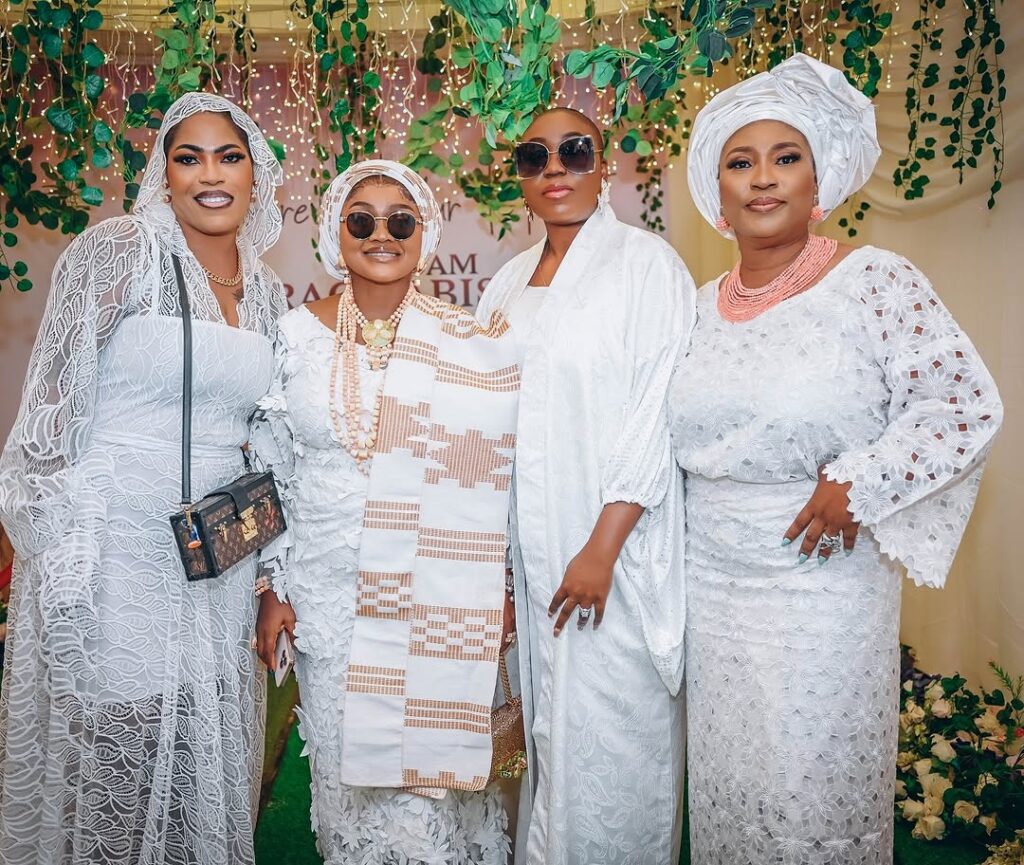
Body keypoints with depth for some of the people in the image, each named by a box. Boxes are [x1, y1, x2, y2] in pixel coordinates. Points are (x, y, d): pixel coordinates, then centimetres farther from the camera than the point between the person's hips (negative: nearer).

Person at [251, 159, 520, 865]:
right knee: (347, 772, 12)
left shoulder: (472, 342, -2)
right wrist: (273, 587, 5)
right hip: (329, 597, 2)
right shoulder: (298, 335, 2)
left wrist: (501, 594, -1)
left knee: (433, 767, 6)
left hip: (440, 601, -1)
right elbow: (273, 471, 7)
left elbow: (501, 469, 1)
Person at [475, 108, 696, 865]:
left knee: (607, 740, 2)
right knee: (547, 729, 15)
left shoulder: (646, 263, -6)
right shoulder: (509, 284, 13)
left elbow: (657, 415, -13)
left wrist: (603, 548, -18)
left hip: (611, 550, -5)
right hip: (527, 548, 6)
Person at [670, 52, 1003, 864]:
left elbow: (965, 404, -12)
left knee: (817, 786, 6)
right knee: (724, 781, 16)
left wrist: (858, 485, -16)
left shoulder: (875, 281, -10)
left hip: (823, 588, -5)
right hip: (712, 585, 5)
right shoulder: (703, 305, 7)